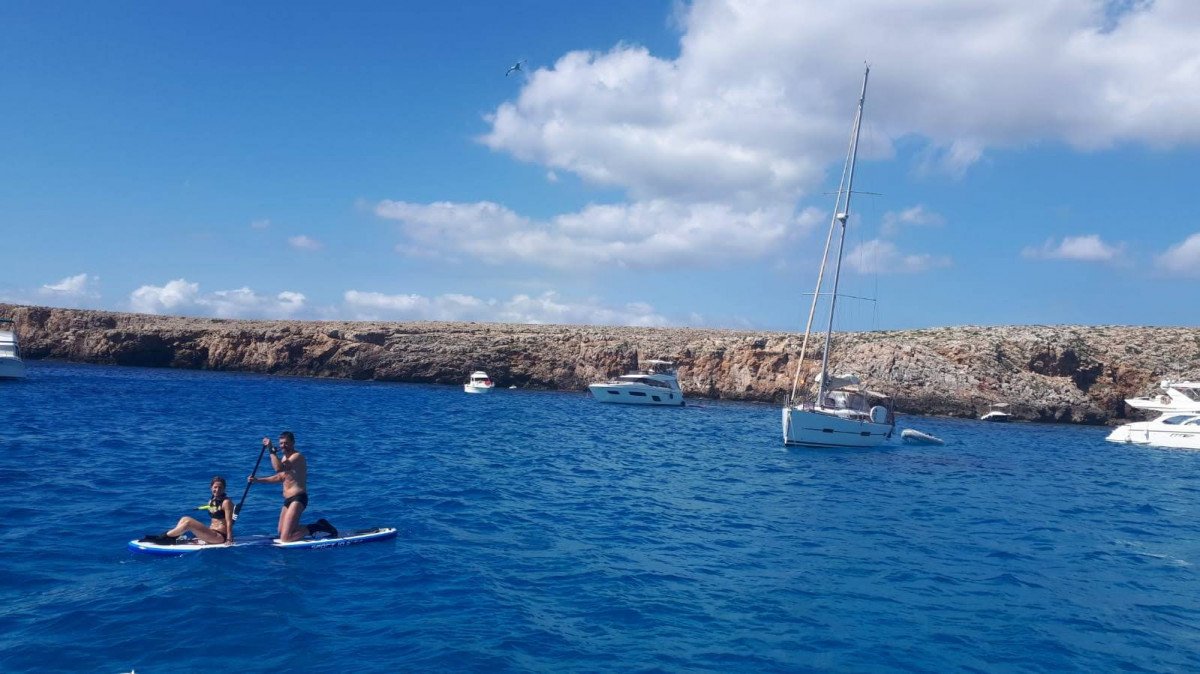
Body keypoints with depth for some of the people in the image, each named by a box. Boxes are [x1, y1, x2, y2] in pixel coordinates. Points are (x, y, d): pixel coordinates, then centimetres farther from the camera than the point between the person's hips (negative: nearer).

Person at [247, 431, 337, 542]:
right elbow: (280, 477, 27)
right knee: (281, 534, 19)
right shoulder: (285, 458, 16)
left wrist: (272, 450, -26)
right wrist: (258, 480, 23)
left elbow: (279, 468, -30)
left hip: (297, 499, -10)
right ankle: (319, 526, 22)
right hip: (288, 500, 10)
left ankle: (317, 527, -1)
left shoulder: (297, 457, -14)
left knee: (285, 539, -16)